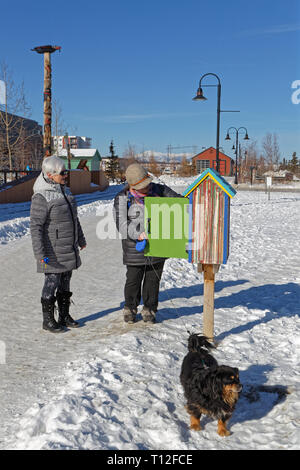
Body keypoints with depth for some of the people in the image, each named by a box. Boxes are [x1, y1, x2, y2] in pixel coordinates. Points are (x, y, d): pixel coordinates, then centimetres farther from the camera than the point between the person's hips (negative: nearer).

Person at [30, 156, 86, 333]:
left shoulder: (64, 190, 9)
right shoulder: (41, 197, -17)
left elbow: (74, 217, 20)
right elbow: (36, 227, -19)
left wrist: (81, 239, 25)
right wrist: (40, 253, -22)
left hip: (69, 249, 8)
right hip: (53, 252, -8)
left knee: (65, 282, 15)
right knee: (52, 283, 1)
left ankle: (64, 316, 28)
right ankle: (48, 320, 16)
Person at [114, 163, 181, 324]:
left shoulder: (159, 190, 0)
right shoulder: (122, 198, -8)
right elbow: (121, 224, -16)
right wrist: (138, 234, -32)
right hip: (135, 248, -2)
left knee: (153, 280, 11)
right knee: (133, 280, 7)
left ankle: (149, 310, 28)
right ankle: (130, 309, 30)